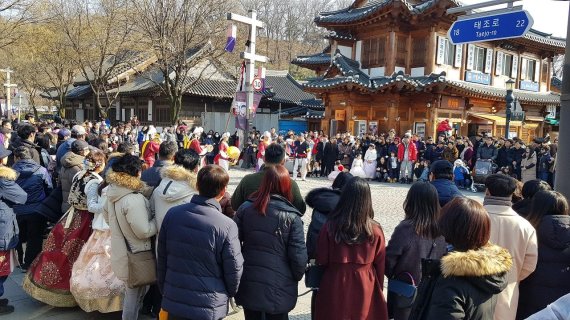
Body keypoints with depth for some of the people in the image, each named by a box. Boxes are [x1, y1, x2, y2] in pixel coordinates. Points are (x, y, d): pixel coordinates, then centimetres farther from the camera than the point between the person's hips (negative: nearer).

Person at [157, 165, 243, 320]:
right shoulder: (227, 226, -20)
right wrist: (230, 293, 9)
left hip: (173, 303, 3)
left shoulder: (172, 214, -7)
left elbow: (161, 259, 3)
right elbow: (234, 270, -11)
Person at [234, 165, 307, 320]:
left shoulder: (245, 208, -6)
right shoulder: (291, 217, -13)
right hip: (279, 288, -2)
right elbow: (299, 256, -13)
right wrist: (296, 277, 6)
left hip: (248, 284, 3)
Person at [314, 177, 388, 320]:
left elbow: (322, 260, -4)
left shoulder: (330, 227, -15)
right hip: (365, 288, 1)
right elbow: (380, 265, -2)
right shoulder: (375, 231, -13)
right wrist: (378, 288, 14)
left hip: (335, 287, -1)